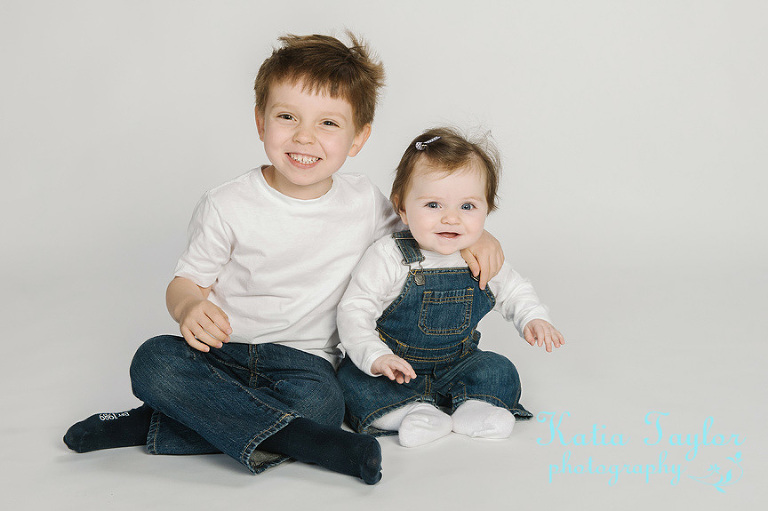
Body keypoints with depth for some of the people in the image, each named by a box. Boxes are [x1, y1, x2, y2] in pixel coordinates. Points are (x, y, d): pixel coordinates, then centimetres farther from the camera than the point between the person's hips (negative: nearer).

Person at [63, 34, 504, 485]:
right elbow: (188, 281, 2)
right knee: (154, 361, -30)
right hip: (223, 348, 0)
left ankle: (151, 427, -23)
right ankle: (290, 439, -31)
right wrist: (190, 308, -23)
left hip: (304, 359, 1)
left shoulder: (364, 202, 2)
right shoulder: (227, 207, -4)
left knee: (321, 403, -34)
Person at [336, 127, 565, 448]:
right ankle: (414, 412, -30)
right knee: (352, 379, -27)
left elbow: (513, 291, 12)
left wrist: (533, 318, -8)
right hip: (396, 365, -3)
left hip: (455, 367, 3)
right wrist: (375, 357, -34)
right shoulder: (389, 258, -20)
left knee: (500, 371, -14)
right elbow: (354, 311, -20)